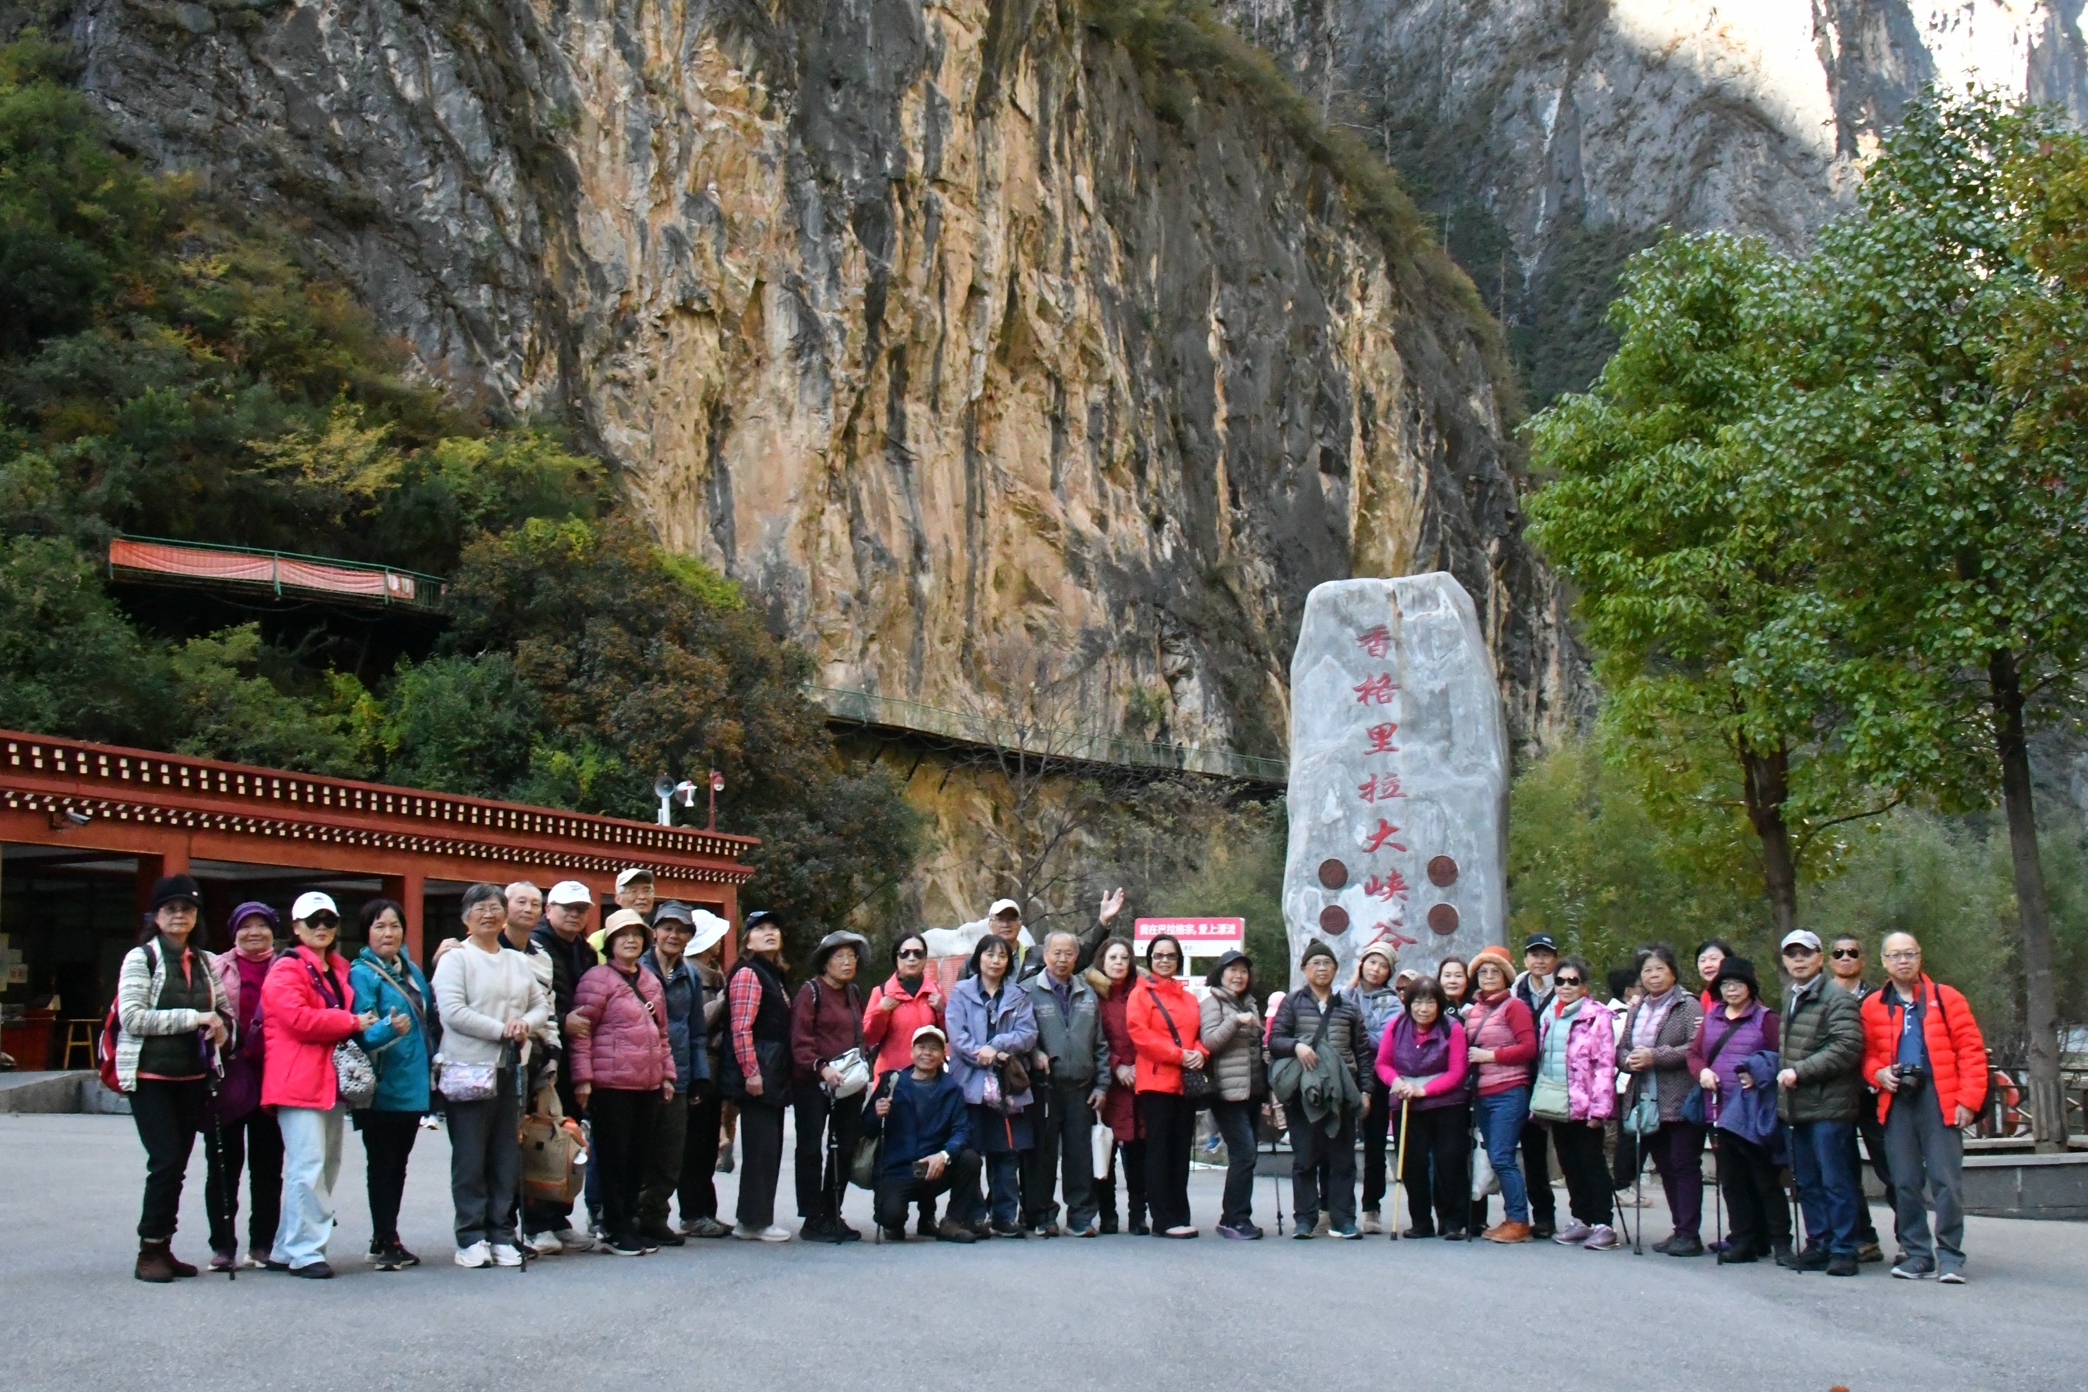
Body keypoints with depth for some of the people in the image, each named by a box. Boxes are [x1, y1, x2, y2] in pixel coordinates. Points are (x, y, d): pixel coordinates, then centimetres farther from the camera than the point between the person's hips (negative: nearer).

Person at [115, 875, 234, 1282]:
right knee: (166, 1162, -12)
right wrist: (192, 1018, -18)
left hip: (193, 1077, 5)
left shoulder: (204, 963, 12)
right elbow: (132, 1017, -14)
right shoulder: (141, 958, -4)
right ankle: (150, 1251, -1)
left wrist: (220, 1028, -2)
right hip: (151, 1076, -5)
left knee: (178, 1164, 8)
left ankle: (163, 1248, 17)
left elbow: (224, 1011, 22)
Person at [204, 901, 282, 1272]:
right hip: (229, 1077, -1)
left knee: (267, 1165, 7)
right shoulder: (218, 968, 5)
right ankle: (222, 1245, 11)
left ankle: (262, 1244, 15)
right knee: (223, 1164, 4)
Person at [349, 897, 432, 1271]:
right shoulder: (361, 974, -8)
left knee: (398, 1165, 11)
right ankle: (385, 1243, 1)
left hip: (413, 1086, 7)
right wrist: (388, 1029, -37)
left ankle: (388, 1239, 18)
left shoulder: (412, 971, 13)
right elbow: (361, 1032, -17)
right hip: (382, 1088, -7)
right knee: (382, 1165, -3)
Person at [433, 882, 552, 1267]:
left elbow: (542, 1005, 15)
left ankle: (502, 1235, 14)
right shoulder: (455, 959, -2)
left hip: (512, 1070, 5)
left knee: (508, 1157, 7)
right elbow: (452, 1012, -14)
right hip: (469, 1071, -5)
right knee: (470, 1159, -1)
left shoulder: (518, 962, 16)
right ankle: (471, 1237, 4)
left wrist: (526, 1023, -8)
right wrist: (502, 1030, -15)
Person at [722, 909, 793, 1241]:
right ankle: (754, 1222, -2)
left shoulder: (775, 975, 20)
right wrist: (750, 1072, -22)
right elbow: (740, 1028, -17)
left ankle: (756, 1218, 17)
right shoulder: (747, 974, -9)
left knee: (770, 1148, 11)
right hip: (757, 1076, -9)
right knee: (760, 1147, -7)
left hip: (774, 1076, 9)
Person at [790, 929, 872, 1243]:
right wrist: (821, 1067, -25)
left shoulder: (854, 994, 16)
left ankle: (832, 1216, 16)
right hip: (813, 1084, -7)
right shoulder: (811, 991, -5)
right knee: (812, 1149, -2)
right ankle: (812, 1220, 1)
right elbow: (800, 1039, -13)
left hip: (849, 1084, 7)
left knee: (844, 1150, 7)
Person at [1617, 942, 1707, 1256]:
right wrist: (1627, 1059, -5)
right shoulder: (1636, 1010, 18)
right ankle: (1680, 1229, 16)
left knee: (1684, 1166, -5)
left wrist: (1655, 1057, -19)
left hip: (1680, 1101, -7)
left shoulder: (1688, 1006, -4)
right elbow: (1621, 1048, 19)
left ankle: (1690, 1234, -3)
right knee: (1665, 1168, 10)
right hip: (1647, 1103, 7)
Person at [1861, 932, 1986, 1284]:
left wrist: (1968, 1099, -7)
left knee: (1946, 1180, -5)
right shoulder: (1873, 1006, 10)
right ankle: (1917, 1253, 13)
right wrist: (1878, 1073, -5)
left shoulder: (1945, 998, 3)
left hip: (1938, 1099, -3)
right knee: (1905, 1182, 5)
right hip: (1896, 1101, 3)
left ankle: (1950, 1255, 2)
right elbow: (1868, 1053, 17)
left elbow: (1971, 1050, 0)